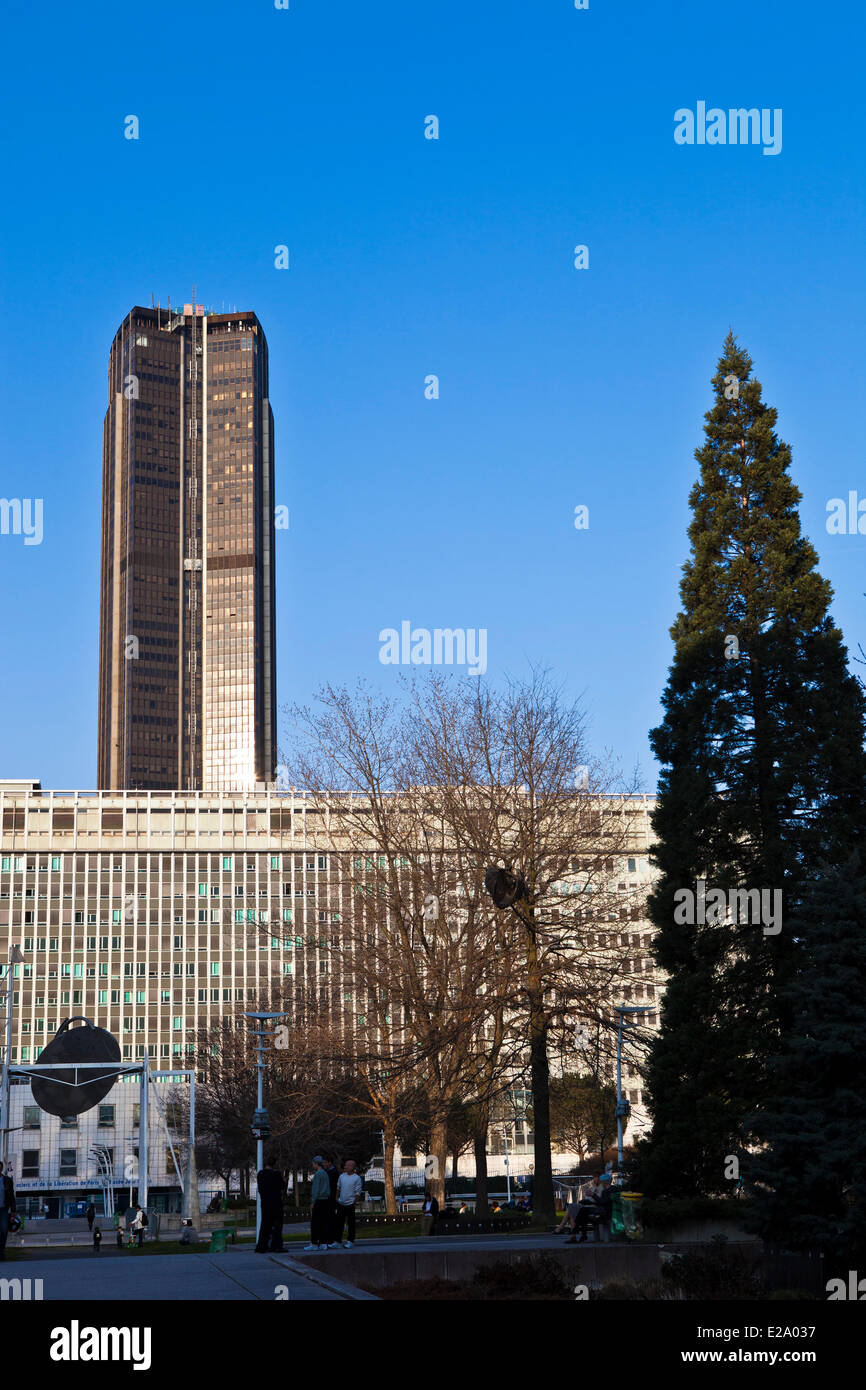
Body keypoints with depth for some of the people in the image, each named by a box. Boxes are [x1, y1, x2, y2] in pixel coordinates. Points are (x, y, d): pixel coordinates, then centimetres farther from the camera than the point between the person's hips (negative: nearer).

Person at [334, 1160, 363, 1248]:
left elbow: (358, 1193, -8)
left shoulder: (357, 1178, -8)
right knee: (339, 1223, 8)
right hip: (341, 1204, 5)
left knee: (351, 1224, 3)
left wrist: (353, 1203, -11)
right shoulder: (342, 1176, 7)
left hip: (350, 1204, -5)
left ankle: (350, 1241, 9)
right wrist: (337, 1199, 11)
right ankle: (337, 1240, 15)